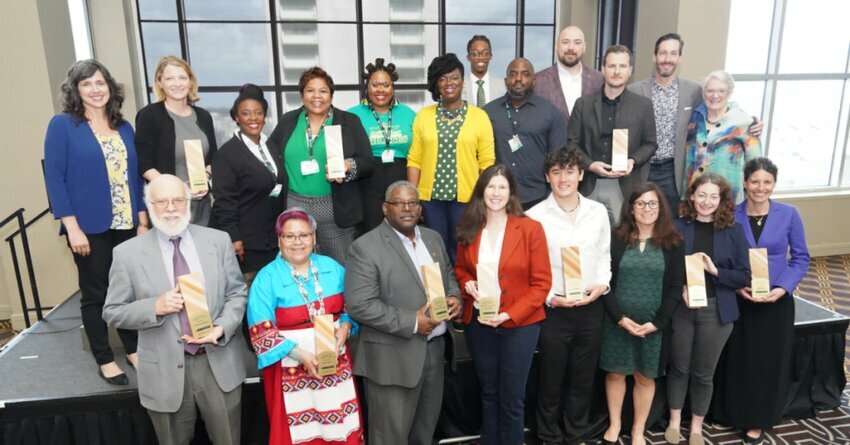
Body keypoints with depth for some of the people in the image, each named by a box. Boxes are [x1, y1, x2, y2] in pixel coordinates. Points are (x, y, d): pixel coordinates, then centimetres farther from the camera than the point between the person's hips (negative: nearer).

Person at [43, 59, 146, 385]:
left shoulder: (124, 128, 10)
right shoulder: (62, 125, -4)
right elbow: (54, 179, -9)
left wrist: (143, 222, 7)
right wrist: (72, 228, -15)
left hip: (126, 225, 4)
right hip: (89, 228, -4)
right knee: (95, 294, 8)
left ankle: (133, 350, 29)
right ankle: (104, 360, 22)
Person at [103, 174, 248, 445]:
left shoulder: (218, 240, -1)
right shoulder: (128, 253, -5)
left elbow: (237, 293, 2)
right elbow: (113, 312, -1)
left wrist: (221, 328, -16)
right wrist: (155, 307, -19)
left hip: (220, 363, 1)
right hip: (166, 371, -1)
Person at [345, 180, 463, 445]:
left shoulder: (433, 238, 9)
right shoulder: (365, 247, -13)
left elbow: (449, 276, 20)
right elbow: (359, 305, -19)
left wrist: (454, 297, -3)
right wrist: (412, 322, -22)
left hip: (434, 349, 6)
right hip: (393, 358, -6)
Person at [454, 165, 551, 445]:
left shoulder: (531, 229, -10)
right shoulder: (468, 229, 0)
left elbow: (542, 283, -9)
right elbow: (460, 269, 14)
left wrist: (508, 314, -18)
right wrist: (467, 284, -10)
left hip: (519, 324, -3)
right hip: (478, 323, 3)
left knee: (512, 397, 10)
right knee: (488, 392, 20)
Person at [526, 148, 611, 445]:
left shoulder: (598, 211, 4)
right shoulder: (535, 216, -8)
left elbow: (604, 255, 11)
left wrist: (602, 285, -5)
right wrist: (551, 297, -14)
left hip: (591, 308, 3)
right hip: (552, 308, -3)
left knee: (584, 377, 16)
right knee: (551, 379, 10)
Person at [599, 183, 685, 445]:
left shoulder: (673, 243, 1)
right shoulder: (616, 239, -1)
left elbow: (676, 287, -2)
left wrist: (656, 322, -11)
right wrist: (620, 317, -13)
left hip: (653, 325, 0)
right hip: (616, 322, 0)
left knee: (645, 377, 11)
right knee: (615, 373, 10)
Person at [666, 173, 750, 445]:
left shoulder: (733, 231, -2)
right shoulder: (677, 227, -5)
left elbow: (744, 276, -3)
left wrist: (715, 270, -18)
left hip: (716, 310, 1)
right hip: (680, 308, 0)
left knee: (704, 373, 13)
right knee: (679, 367, 14)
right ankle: (674, 421, 34)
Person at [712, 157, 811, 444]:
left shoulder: (789, 214, -4)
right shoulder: (730, 216, -5)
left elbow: (801, 258, 0)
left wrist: (783, 287, -14)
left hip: (776, 302, 0)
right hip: (739, 300, 0)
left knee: (769, 362, 10)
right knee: (737, 360, 9)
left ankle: (758, 420, 27)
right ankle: (735, 413, 28)